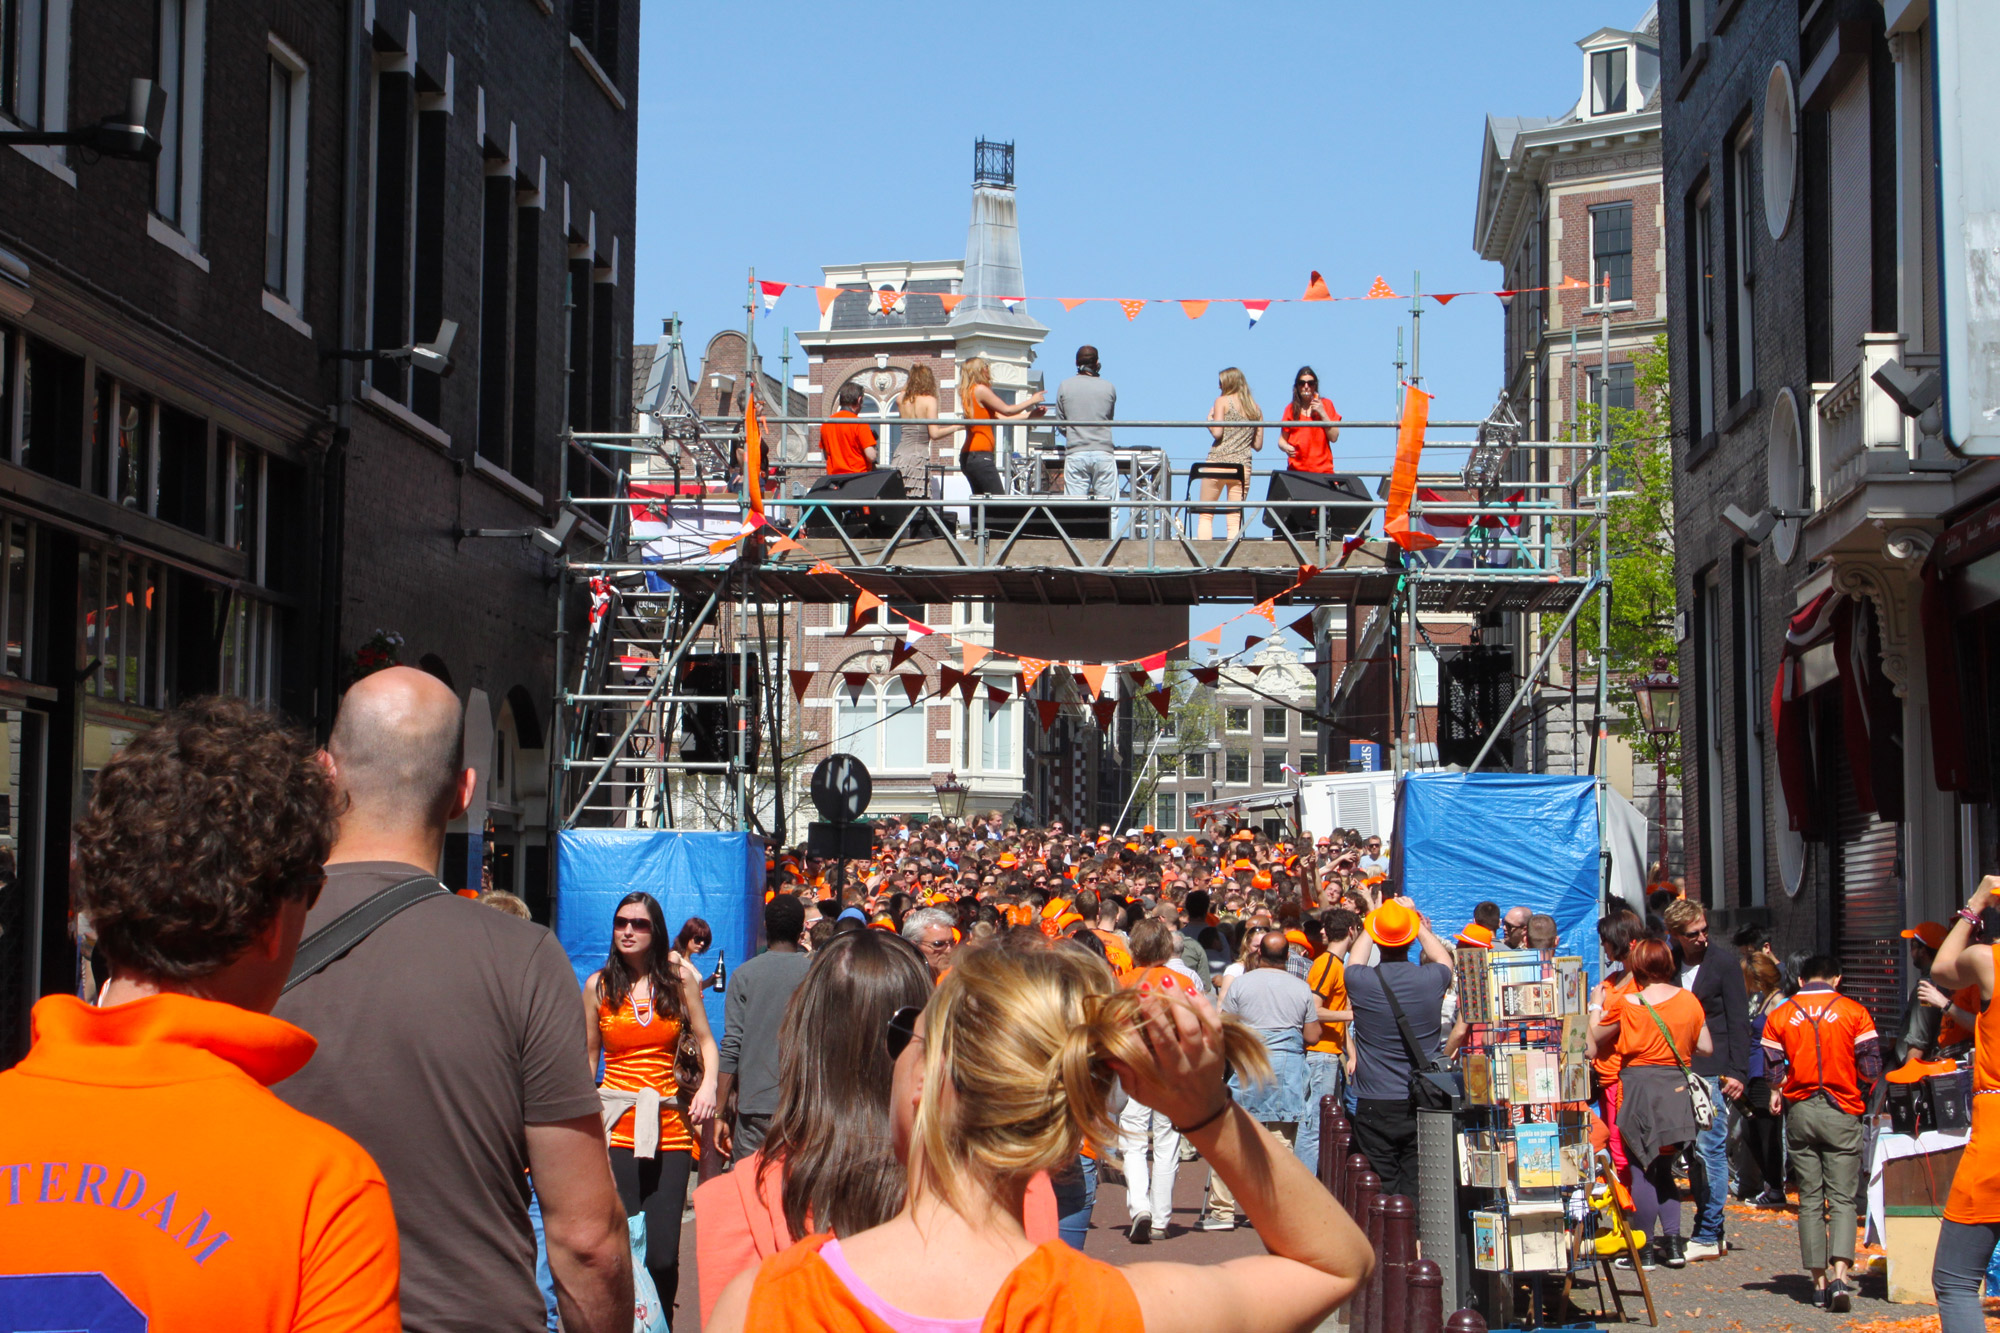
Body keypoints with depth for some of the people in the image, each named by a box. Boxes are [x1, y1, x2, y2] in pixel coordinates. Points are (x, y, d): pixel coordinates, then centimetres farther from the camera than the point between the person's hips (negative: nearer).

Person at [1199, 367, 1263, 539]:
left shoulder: (1222, 401, 1)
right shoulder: (1256, 409, 14)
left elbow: (1217, 432, -10)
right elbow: (1258, 445, 14)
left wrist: (1209, 420, 9)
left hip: (1218, 461, -4)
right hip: (1243, 465, 4)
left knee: (1204, 515, 4)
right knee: (1234, 520, 3)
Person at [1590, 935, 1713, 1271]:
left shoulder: (1626, 1004, -9)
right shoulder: (1688, 1000, 3)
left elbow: (1594, 1039, 2)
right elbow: (1706, 1047, 8)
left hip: (1639, 1088, -4)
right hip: (1678, 1089, 4)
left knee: (1642, 1170, 1)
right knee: (1663, 1168, 16)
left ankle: (1646, 1250, 3)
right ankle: (1672, 1241, 8)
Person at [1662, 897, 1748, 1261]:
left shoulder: (1724, 962, -3)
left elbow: (1738, 1021, -5)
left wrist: (1737, 1073, -11)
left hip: (1713, 1073, -5)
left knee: (1709, 1150, -7)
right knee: (1695, 1153, 8)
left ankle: (1708, 1237, -4)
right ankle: (1709, 1229, 16)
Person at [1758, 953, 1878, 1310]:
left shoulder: (1779, 1015, 3)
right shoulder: (1855, 1012, -1)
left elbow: (1773, 1067, -2)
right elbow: (1871, 1066, -4)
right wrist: (1860, 1096, 13)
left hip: (1799, 1110, 2)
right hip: (1842, 1111, -2)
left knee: (1810, 1199, 9)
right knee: (1842, 1198, 0)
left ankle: (1819, 1281, 9)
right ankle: (1839, 1277, -18)